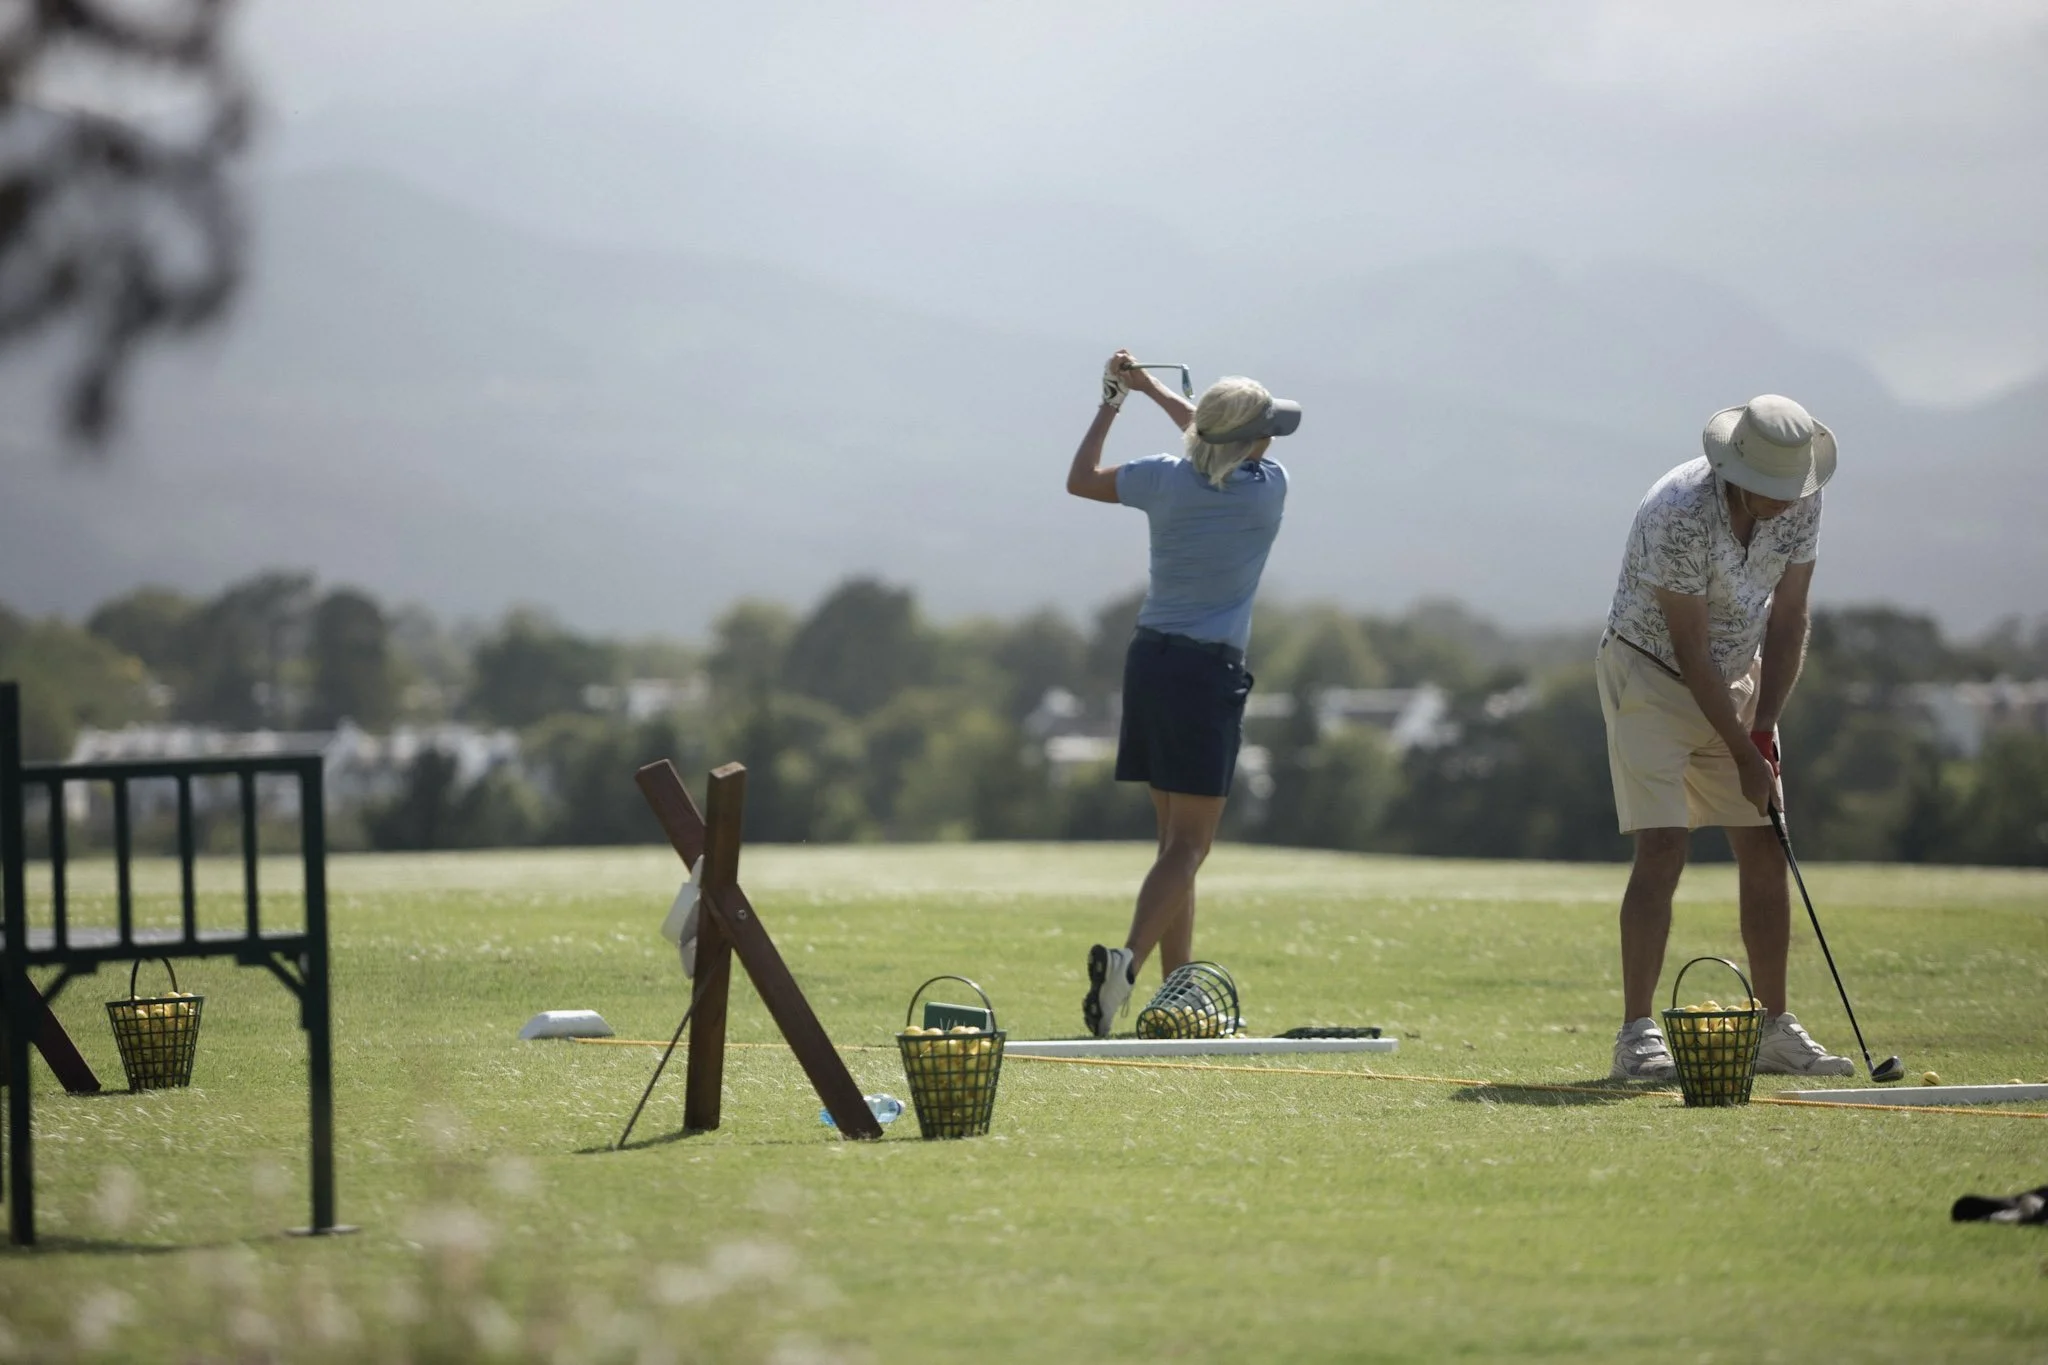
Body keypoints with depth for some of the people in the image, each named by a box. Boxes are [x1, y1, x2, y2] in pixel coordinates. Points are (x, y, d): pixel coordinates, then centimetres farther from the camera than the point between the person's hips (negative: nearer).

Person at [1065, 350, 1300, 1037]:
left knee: (1177, 838, 13)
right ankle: (1130, 957, -29)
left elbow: (1080, 479, 17)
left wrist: (1112, 402, 25)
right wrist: (1153, 389, 22)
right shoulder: (1269, 487, -7)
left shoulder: (1167, 479, -1)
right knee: (1188, 845, -7)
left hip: (1149, 659, 5)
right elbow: (1233, 452, 16)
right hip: (1207, 671, -5)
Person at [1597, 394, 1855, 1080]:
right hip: (1651, 676, -6)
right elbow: (1690, 651, -25)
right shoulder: (1680, 512, -30)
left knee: (1765, 853, 3)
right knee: (1662, 851, -17)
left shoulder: (1801, 504, -12)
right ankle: (1637, 1036, -17)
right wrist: (1744, 756, -20)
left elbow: (1787, 623, -4)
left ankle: (1775, 1030, 10)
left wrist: (1764, 733, -12)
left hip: (1738, 680, 6)